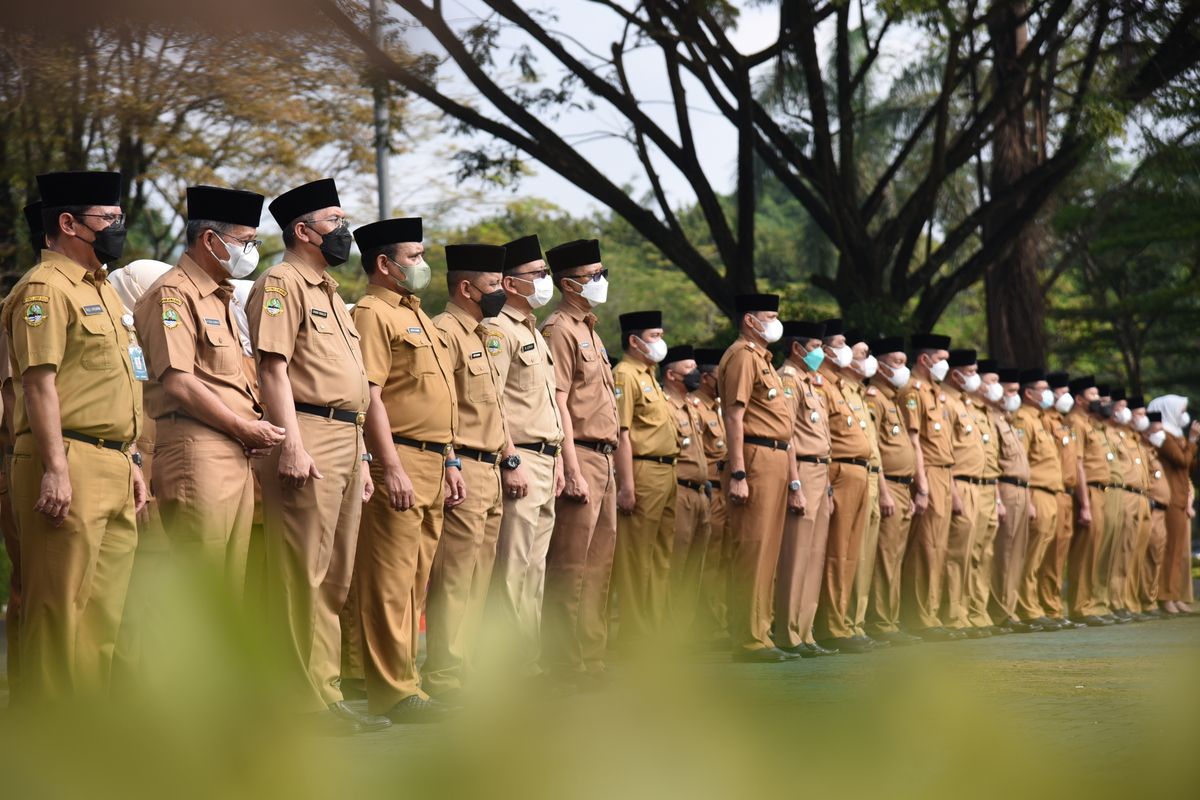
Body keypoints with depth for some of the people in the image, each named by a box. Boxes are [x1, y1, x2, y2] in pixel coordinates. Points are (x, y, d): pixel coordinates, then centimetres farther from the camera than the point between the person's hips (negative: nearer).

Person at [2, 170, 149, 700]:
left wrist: (132, 462, 21)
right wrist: (55, 470, -22)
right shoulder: (45, 288, -9)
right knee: (60, 609, -7)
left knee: (105, 608, 10)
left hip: (113, 469, 9)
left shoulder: (102, 290, 21)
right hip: (70, 465, -9)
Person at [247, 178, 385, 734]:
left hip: (347, 441, 10)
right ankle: (311, 701, -10)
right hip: (308, 441, -10)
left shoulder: (331, 294, 24)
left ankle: (324, 691, 12)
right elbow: (273, 366, -14)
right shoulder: (281, 284, -4)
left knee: (335, 578, 9)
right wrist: (292, 444, -22)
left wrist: (360, 457, 21)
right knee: (303, 576, -9)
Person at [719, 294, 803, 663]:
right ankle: (749, 640, -10)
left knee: (767, 552, 10)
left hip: (776, 462, 10)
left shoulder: (762, 359, 23)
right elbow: (734, 416, -16)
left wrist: (792, 480, 21)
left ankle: (758, 635, 13)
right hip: (756, 459, -10)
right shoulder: (742, 355, -7)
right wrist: (737, 474, -23)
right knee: (752, 550, -10)